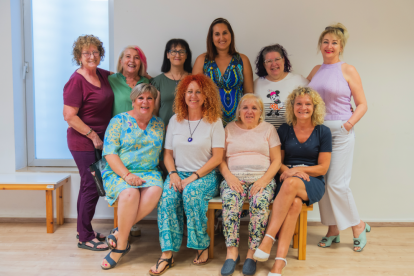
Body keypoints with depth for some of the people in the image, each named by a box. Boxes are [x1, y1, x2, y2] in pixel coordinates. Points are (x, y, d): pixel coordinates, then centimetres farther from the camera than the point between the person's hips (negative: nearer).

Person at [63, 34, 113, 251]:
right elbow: (69, 116, -18)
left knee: (88, 186, 16)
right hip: (83, 142, -8)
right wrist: (93, 136, -16)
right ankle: (85, 238, 11)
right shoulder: (77, 81, -14)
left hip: (99, 140, 8)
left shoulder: (102, 75, 8)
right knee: (91, 187, -3)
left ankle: (84, 231, 31)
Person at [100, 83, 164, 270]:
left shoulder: (159, 125, 13)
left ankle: (119, 233, -16)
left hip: (149, 172, 3)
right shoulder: (119, 121, 1)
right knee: (130, 193, -34)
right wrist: (127, 175, -18)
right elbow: (109, 153, -7)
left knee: (155, 191, -30)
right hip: (119, 173, -3)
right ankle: (122, 245, -15)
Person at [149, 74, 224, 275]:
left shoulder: (214, 122, 1)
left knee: (191, 193, -34)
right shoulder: (175, 120, 12)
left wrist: (193, 177, -15)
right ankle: (167, 254, -24)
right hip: (178, 173, 3)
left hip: (205, 175, -3)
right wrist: (173, 174, -9)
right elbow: (168, 153, 11)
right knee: (167, 197, -27)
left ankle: (202, 246, -15)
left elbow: (217, 157, -5)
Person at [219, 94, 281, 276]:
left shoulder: (268, 129, 13)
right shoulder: (229, 128, 16)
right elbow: (221, 158, 10)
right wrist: (229, 176, -9)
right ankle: (232, 253, -23)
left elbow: (276, 160, 7)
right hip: (234, 178, 1)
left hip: (261, 178, 0)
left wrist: (264, 179, -10)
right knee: (230, 201, -32)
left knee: (260, 202, -32)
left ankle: (251, 254, -21)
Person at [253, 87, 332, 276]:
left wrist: (297, 171, -11)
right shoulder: (284, 130, 10)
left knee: (292, 183, -38)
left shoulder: (323, 132, 5)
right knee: (294, 203, -36)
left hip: (312, 183, -1)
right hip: (286, 181, 1)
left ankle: (268, 239, -37)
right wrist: (287, 170, -10)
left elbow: (322, 168, 3)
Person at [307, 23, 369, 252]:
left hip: (340, 132, -5)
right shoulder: (316, 70, 12)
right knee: (322, 182, 6)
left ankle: (358, 226, 16)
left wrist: (351, 122, -16)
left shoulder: (348, 70, -1)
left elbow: (362, 104, -1)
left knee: (337, 183, -7)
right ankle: (333, 230, 21)